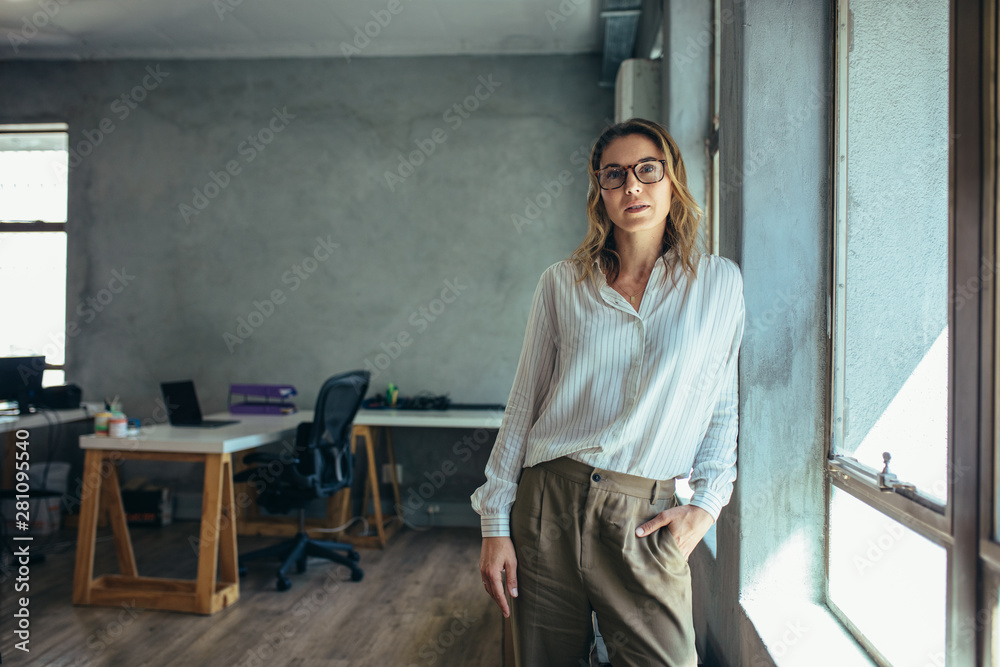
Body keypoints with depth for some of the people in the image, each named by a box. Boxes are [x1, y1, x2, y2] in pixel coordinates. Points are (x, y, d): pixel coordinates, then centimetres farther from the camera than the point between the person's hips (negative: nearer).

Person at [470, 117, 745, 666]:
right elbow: (523, 407, 5)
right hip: (548, 503, 1)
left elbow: (724, 406, 9)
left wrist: (705, 504, -2)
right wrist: (495, 524, 3)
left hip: (646, 519, 0)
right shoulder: (563, 283, 4)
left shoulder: (719, 282, 3)